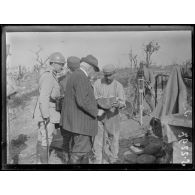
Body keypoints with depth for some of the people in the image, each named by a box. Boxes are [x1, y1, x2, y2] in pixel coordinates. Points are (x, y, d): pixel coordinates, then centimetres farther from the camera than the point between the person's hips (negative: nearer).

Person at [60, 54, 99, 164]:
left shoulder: (76, 76, 15)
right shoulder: (81, 78, -18)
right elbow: (82, 101, -27)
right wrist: (96, 111, -13)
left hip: (77, 119, 11)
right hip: (80, 122, -11)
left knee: (86, 148, 17)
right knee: (80, 151, -3)